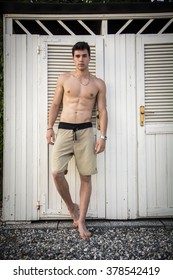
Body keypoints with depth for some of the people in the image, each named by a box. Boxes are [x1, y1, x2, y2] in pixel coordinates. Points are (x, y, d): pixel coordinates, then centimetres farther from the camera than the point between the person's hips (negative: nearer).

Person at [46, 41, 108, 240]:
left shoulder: (98, 84, 8)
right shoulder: (64, 79, 9)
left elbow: (102, 111, 6)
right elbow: (55, 105, 11)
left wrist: (103, 136, -3)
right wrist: (50, 128, 2)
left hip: (86, 131, 0)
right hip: (64, 130, 1)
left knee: (86, 177, 0)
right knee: (56, 173, -11)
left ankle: (81, 221, 14)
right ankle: (71, 207, 16)